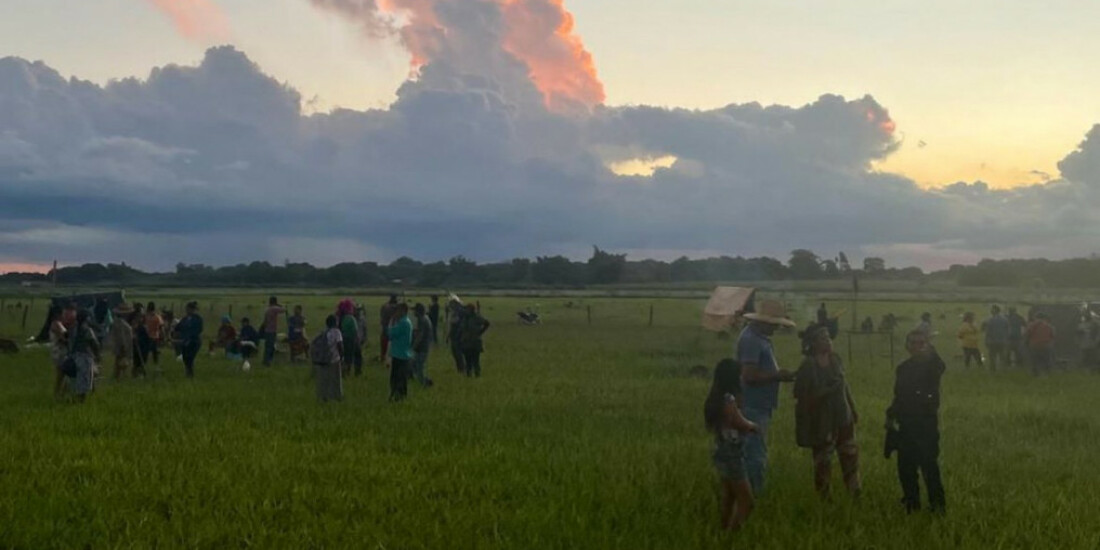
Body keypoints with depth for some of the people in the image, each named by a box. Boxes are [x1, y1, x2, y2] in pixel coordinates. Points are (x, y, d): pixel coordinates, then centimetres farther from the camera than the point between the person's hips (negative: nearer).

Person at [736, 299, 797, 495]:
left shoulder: (759, 337, 13)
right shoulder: (750, 340, -19)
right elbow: (749, 375, -25)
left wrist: (778, 374, 8)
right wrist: (778, 376, -18)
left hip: (760, 407, 11)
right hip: (753, 407, -11)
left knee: (756, 455, 18)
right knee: (755, 457, -6)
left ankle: (753, 496, 27)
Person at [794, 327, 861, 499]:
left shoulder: (835, 359, 1)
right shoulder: (808, 366, -17)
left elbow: (844, 385, 12)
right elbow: (802, 397, -16)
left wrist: (853, 409, 15)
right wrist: (827, 391, -21)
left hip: (843, 417, 6)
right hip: (822, 422, -6)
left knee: (850, 453, 13)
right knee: (823, 460, 6)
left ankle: (855, 492, 28)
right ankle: (823, 496, 21)